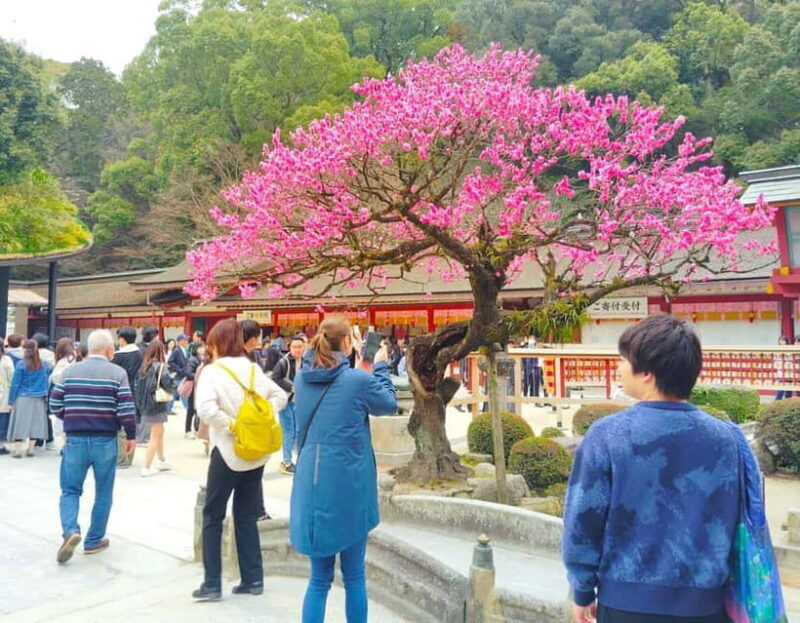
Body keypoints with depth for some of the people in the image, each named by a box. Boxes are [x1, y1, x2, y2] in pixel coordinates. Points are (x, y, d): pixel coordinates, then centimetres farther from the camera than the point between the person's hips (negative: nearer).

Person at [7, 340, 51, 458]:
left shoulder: (21, 365, -9)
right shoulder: (43, 365, 1)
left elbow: (15, 384, -6)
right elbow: (46, 381, 6)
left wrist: (11, 400, 0)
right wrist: (45, 396, 13)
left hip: (23, 399, -3)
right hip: (38, 399, 3)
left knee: (19, 423, 4)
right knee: (35, 423, 8)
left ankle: (18, 450, 3)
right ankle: (30, 450, 10)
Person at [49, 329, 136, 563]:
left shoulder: (69, 371, 3)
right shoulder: (117, 373, -6)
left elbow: (55, 405, 4)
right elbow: (126, 410, -10)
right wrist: (131, 436, 3)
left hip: (75, 440, 2)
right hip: (105, 441, -2)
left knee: (70, 490, 13)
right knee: (103, 493, 12)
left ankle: (70, 531, -9)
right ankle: (94, 540, 20)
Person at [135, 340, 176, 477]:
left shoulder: (144, 365, 4)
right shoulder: (160, 366, -15)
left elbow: (138, 384, 6)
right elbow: (169, 385, -21)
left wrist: (140, 402, 11)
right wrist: (172, 387, 0)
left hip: (145, 403, 7)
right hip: (157, 404, -7)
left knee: (160, 432, 21)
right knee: (155, 437, 2)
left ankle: (162, 461, 32)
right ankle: (146, 468, 1)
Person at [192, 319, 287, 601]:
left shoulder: (212, 371, -11)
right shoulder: (253, 368, 5)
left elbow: (205, 409, -27)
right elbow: (280, 396, 10)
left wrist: (230, 425, -16)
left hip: (229, 451, -5)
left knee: (213, 516, 10)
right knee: (247, 515, 15)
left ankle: (212, 584, 13)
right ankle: (253, 579, 20)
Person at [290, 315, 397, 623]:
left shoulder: (302, 379, 2)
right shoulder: (359, 380, -13)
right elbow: (390, 403, 5)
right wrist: (381, 367, 17)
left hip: (312, 484, 5)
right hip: (349, 486, -4)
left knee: (319, 578, 14)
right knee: (354, 576, 13)